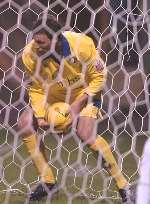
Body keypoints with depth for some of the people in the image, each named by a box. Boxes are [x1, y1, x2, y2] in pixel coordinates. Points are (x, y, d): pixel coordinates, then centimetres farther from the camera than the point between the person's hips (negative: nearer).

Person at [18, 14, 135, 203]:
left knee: (86, 134, -27)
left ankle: (122, 185, -15)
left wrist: (78, 103, -25)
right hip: (52, 98, 4)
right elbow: (36, 88, -7)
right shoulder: (30, 55, -24)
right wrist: (39, 115, -21)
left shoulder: (81, 44, -32)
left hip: (84, 94, -4)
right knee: (25, 123, -12)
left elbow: (98, 77, -17)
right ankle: (47, 180, 0)